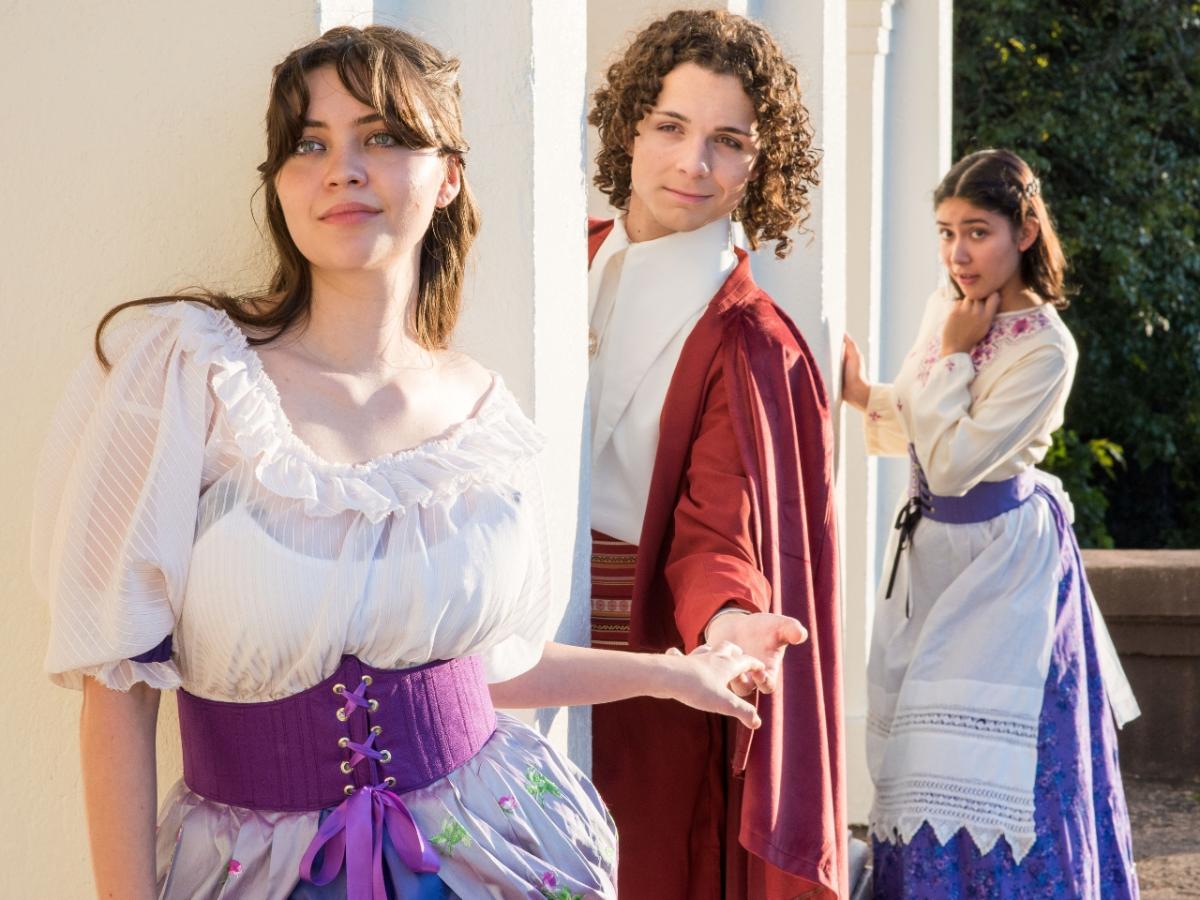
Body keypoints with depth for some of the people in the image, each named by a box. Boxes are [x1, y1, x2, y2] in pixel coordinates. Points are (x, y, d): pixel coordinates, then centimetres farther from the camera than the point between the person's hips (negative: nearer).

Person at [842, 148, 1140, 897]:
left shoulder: (1045, 349, -20)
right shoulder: (946, 308, 3)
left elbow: (952, 463, -22)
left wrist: (952, 356, -16)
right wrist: (863, 395, -3)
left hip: (1003, 557, -7)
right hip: (934, 546, 7)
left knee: (977, 763, -6)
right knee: (925, 760, 11)